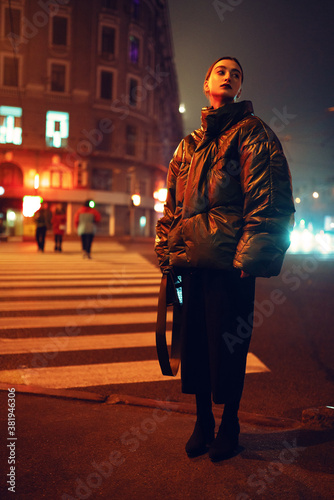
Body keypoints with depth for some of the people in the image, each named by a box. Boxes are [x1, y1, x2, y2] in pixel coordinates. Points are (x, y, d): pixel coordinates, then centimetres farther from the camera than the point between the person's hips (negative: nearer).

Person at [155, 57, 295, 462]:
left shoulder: (251, 133, 3)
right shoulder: (188, 145, 20)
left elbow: (268, 197, -8)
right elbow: (172, 203, 20)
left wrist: (251, 253, -17)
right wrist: (167, 251, 11)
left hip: (229, 261, -5)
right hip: (190, 260, 6)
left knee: (228, 344, 3)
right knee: (193, 340, 11)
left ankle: (229, 423, 25)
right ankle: (203, 420, 29)